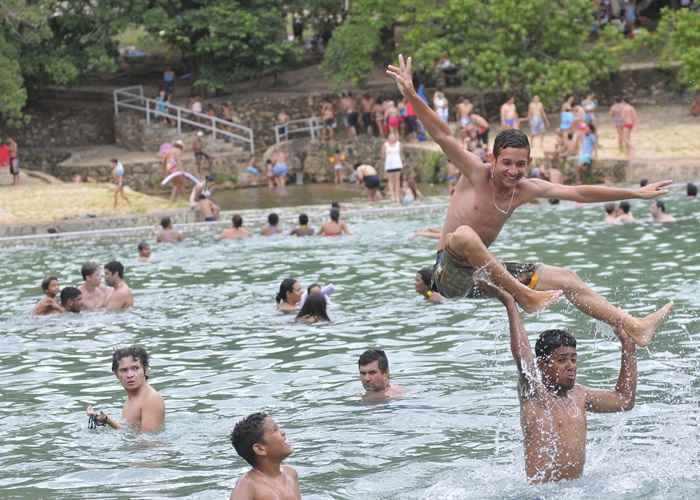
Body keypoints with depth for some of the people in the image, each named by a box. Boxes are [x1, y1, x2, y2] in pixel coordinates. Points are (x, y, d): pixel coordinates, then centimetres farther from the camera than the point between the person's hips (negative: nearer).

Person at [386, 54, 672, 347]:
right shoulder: (476, 174, -12)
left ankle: (635, 328, 3)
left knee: (566, 279, -1)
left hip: (482, 273, 6)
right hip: (449, 275, -6)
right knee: (464, 235, -39)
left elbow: (579, 193, 8)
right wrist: (411, 96, -35)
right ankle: (526, 297, -32)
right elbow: (441, 135, -23)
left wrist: (636, 194, 11)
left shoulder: (526, 189, 3)